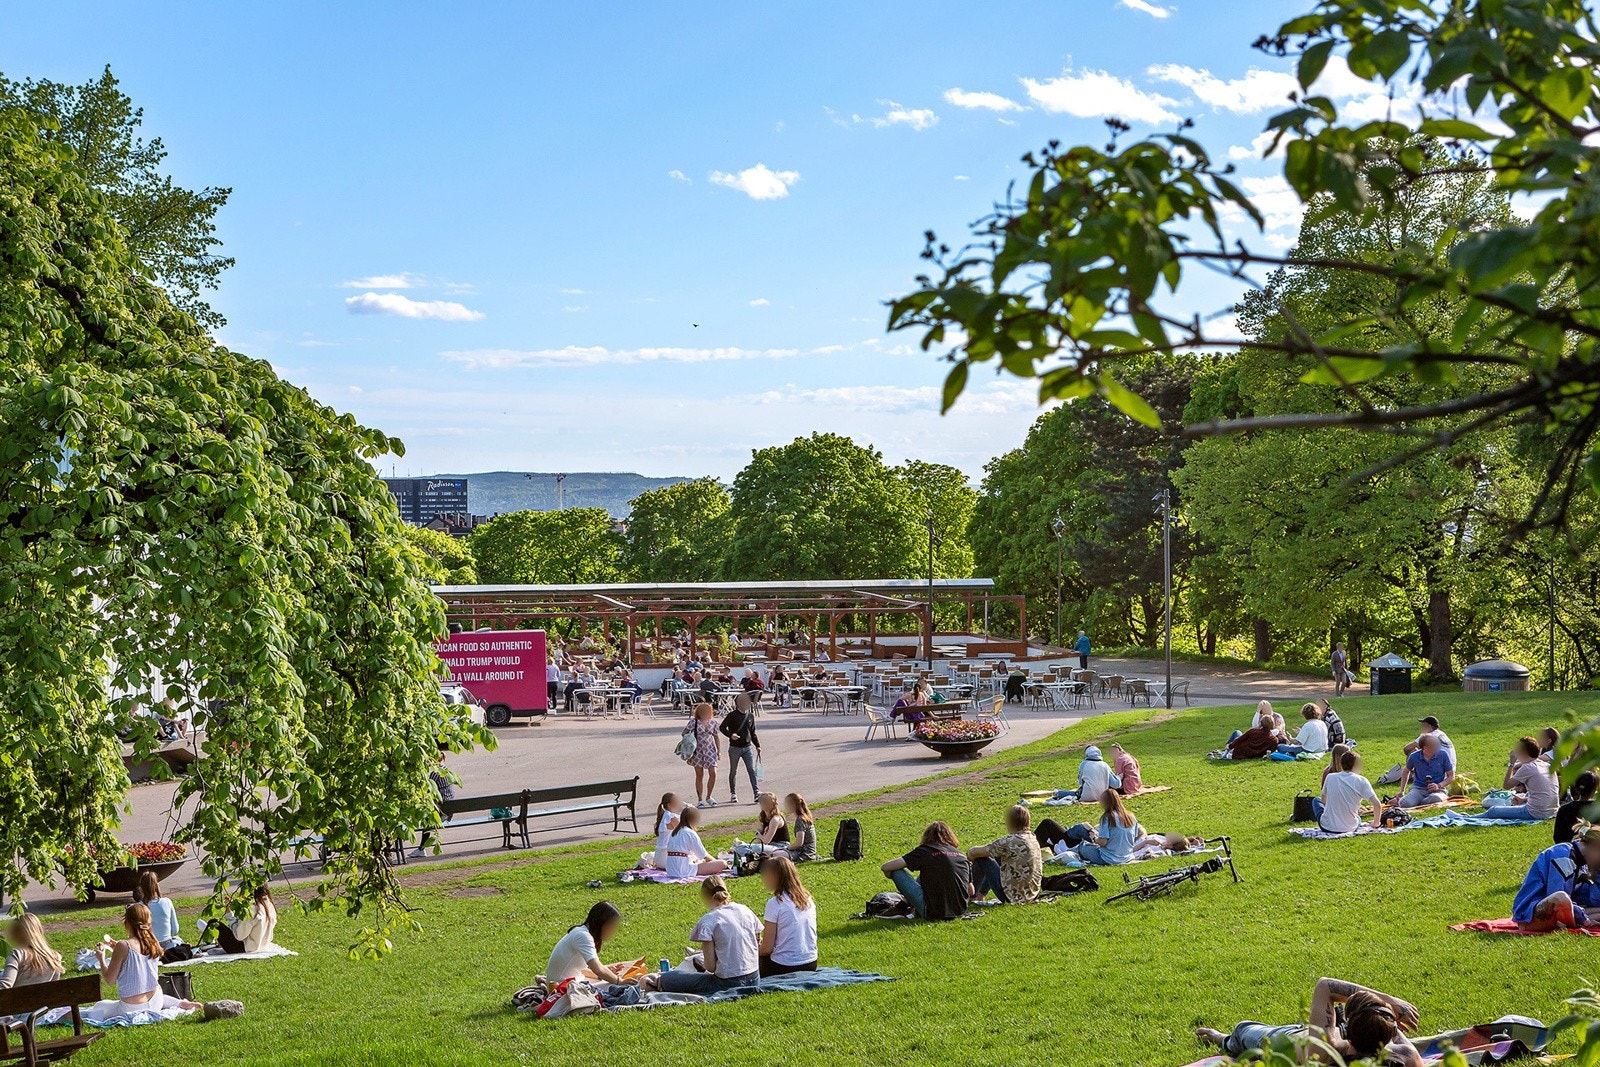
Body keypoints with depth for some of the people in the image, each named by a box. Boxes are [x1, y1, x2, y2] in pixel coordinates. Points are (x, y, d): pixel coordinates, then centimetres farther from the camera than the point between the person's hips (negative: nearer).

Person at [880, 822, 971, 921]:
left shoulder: (925, 851, -4)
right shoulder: (961, 856, 9)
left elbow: (885, 867, -6)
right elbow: (971, 892, 12)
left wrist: (892, 876, 17)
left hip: (934, 913, -6)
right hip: (960, 912, 6)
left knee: (897, 871, 2)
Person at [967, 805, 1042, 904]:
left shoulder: (1009, 842, -21)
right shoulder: (1033, 839, 3)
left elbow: (974, 853, -11)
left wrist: (969, 856, 12)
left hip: (1012, 896, -7)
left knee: (981, 859, 5)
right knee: (998, 858, 25)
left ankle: (971, 895, 25)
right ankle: (980, 894, 39)